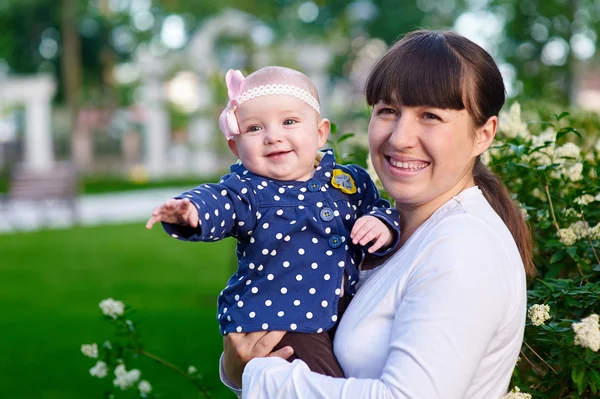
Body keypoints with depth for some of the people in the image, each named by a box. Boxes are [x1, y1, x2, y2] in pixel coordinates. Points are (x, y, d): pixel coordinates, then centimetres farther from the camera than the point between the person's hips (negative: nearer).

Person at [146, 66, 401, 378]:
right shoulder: (247, 191, -6)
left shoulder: (351, 181, 7)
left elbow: (380, 208, 18)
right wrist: (189, 210, -47)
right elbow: (217, 202, -24)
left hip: (343, 318, 6)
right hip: (275, 325, -5)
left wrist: (383, 226, -6)